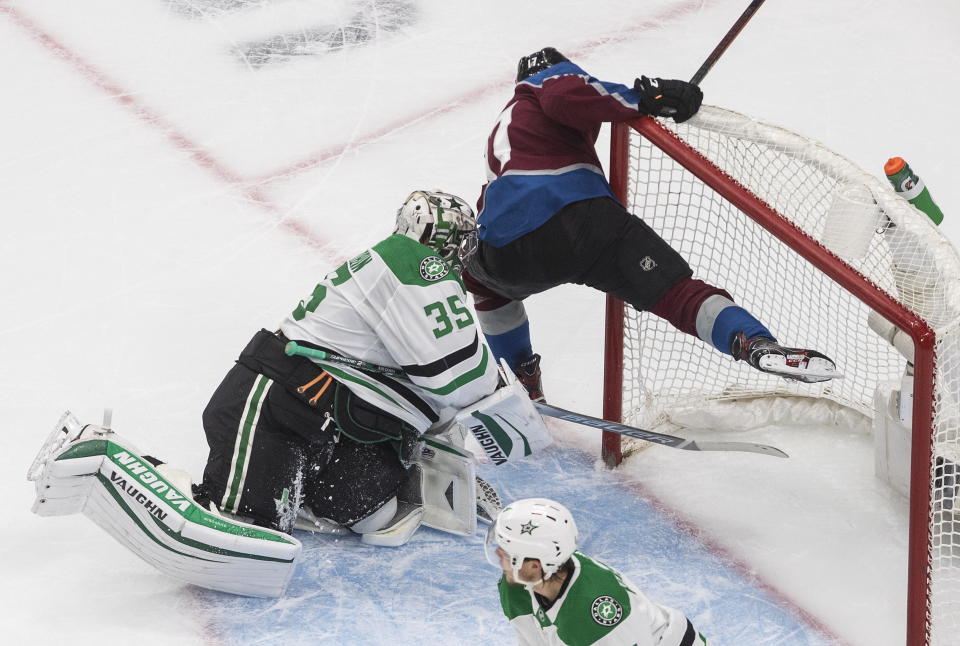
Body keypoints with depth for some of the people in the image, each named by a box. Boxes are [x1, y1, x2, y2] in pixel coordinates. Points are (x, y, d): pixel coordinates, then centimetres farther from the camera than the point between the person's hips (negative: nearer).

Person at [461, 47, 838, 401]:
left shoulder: (501, 130, 41)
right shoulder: (552, 76, 20)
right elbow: (568, 95, -5)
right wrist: (644, 99, -5)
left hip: (508, 253, 5)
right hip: (577, 219, -5)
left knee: (481, 276, 39)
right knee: (672, 289, -11)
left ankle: (523, 383, 41)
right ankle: (755, 343, -34)